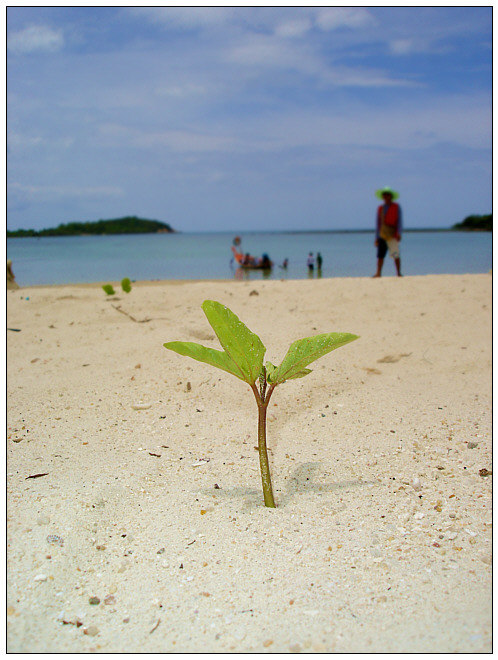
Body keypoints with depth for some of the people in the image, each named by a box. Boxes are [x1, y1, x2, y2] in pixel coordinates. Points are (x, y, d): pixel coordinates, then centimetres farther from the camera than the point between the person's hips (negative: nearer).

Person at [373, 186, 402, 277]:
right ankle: (378, 273, -3)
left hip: (392, 234, -4)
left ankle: (399, 273, -1)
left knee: (395, 254, -7)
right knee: (380, 254, -3)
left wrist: (398, 233, -14)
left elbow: (399, 221, -1)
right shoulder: (380, 208, 15)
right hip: (382, 235, 4)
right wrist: (377, 237, 11)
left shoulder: (396, 207, 4)